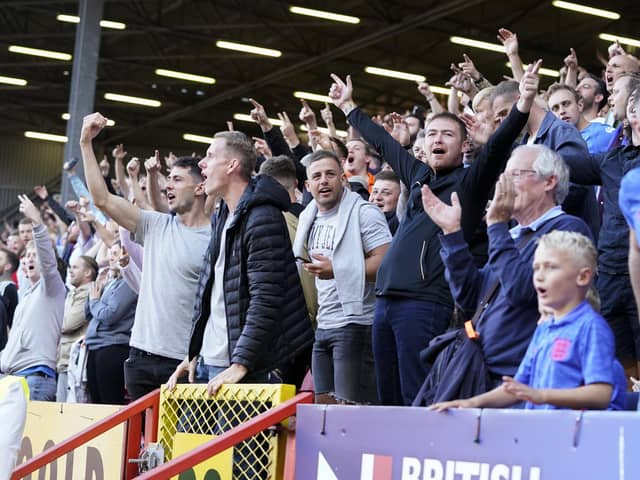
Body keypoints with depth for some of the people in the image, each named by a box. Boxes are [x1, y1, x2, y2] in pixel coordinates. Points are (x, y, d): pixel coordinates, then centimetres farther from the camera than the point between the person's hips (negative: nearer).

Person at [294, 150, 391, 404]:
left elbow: (385, 263, -18)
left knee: (350, 407, -9)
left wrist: (336, 270, -23)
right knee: (323, 403, 10)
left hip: (354, 324, -8)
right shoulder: (309, 217, 16)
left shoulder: (363, 213, -10)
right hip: (322, 325, 8)